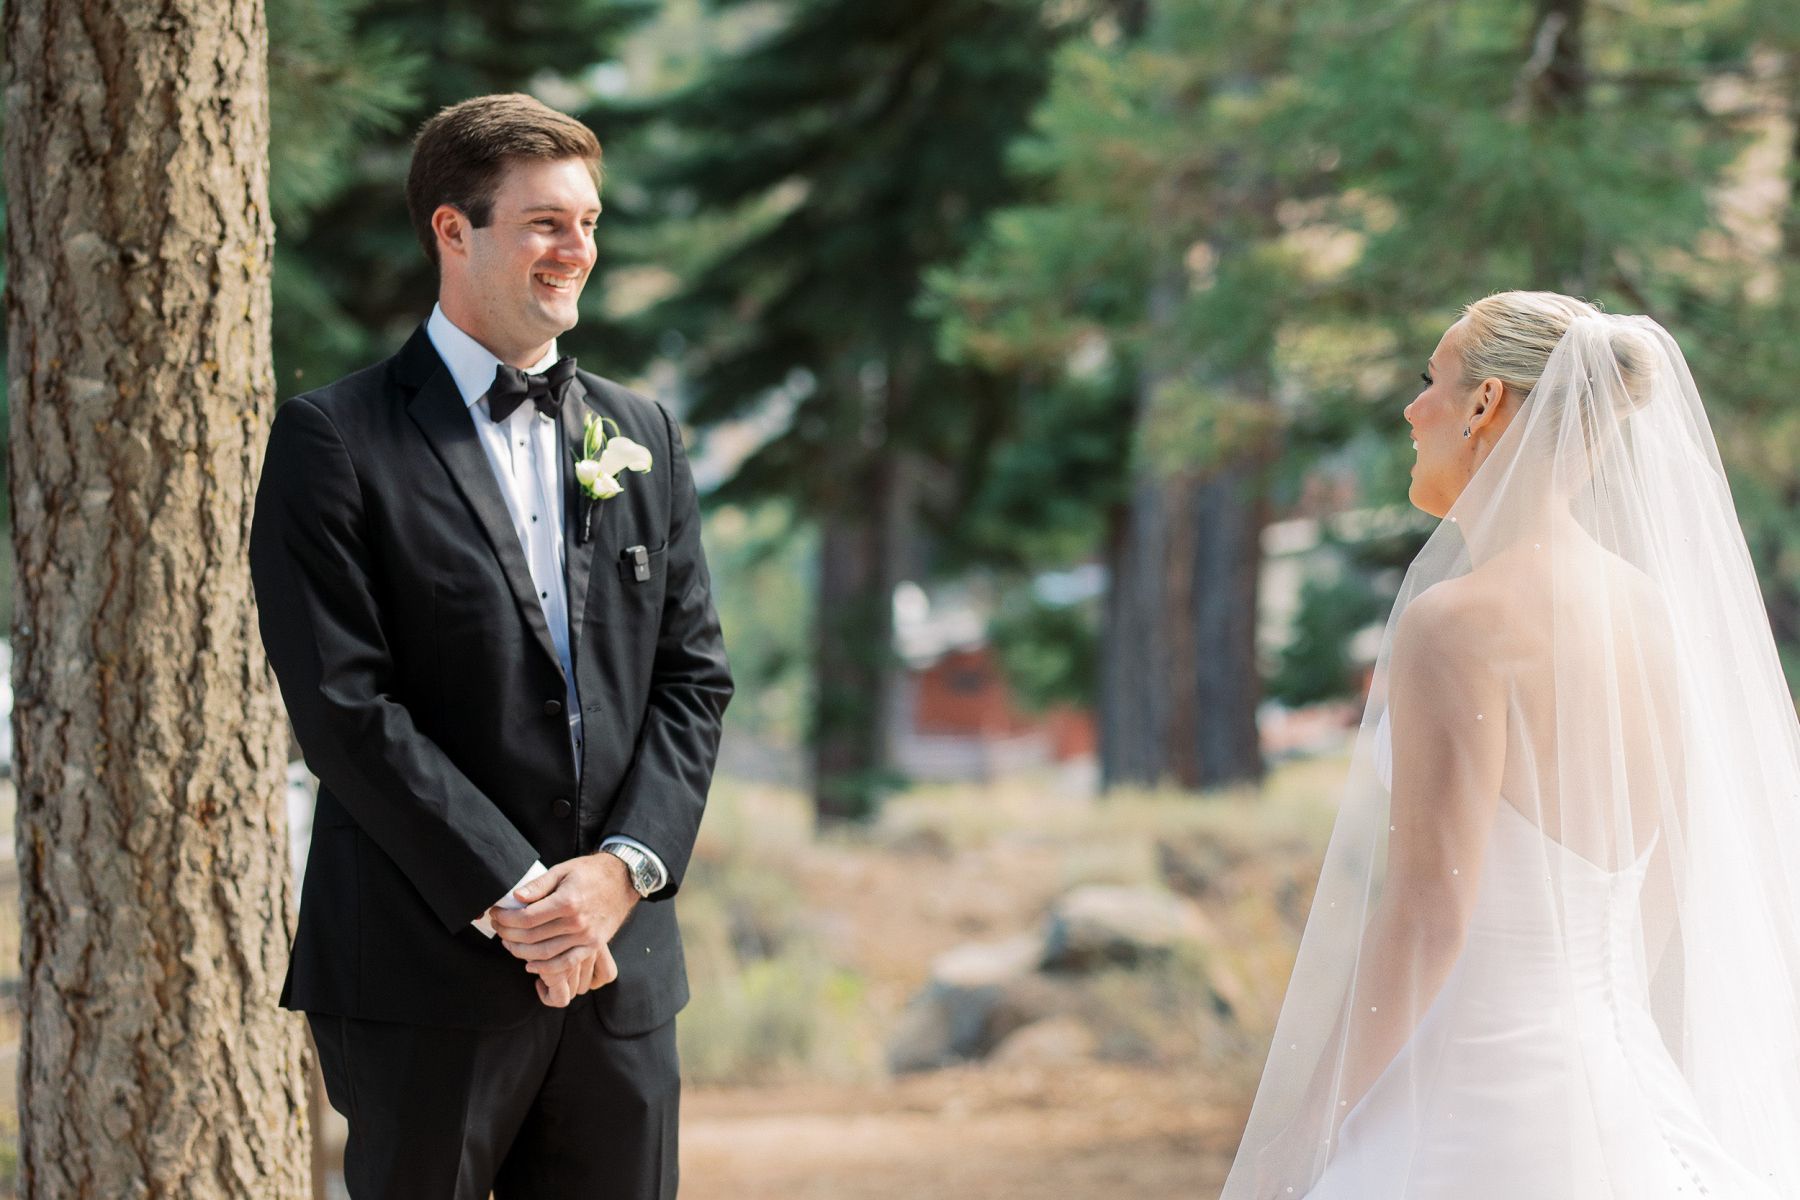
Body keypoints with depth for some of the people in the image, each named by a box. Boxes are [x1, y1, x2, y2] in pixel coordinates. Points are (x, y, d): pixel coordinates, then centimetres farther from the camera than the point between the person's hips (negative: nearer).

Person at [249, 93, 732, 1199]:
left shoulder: (645, 438, 14)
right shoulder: (334, 441, -3)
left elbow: (693, 674, 10)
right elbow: (344, 705, -10)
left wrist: (624, 868, -6)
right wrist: (512, 898, -14)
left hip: (622, 968, 5)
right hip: (424, 978, -4)